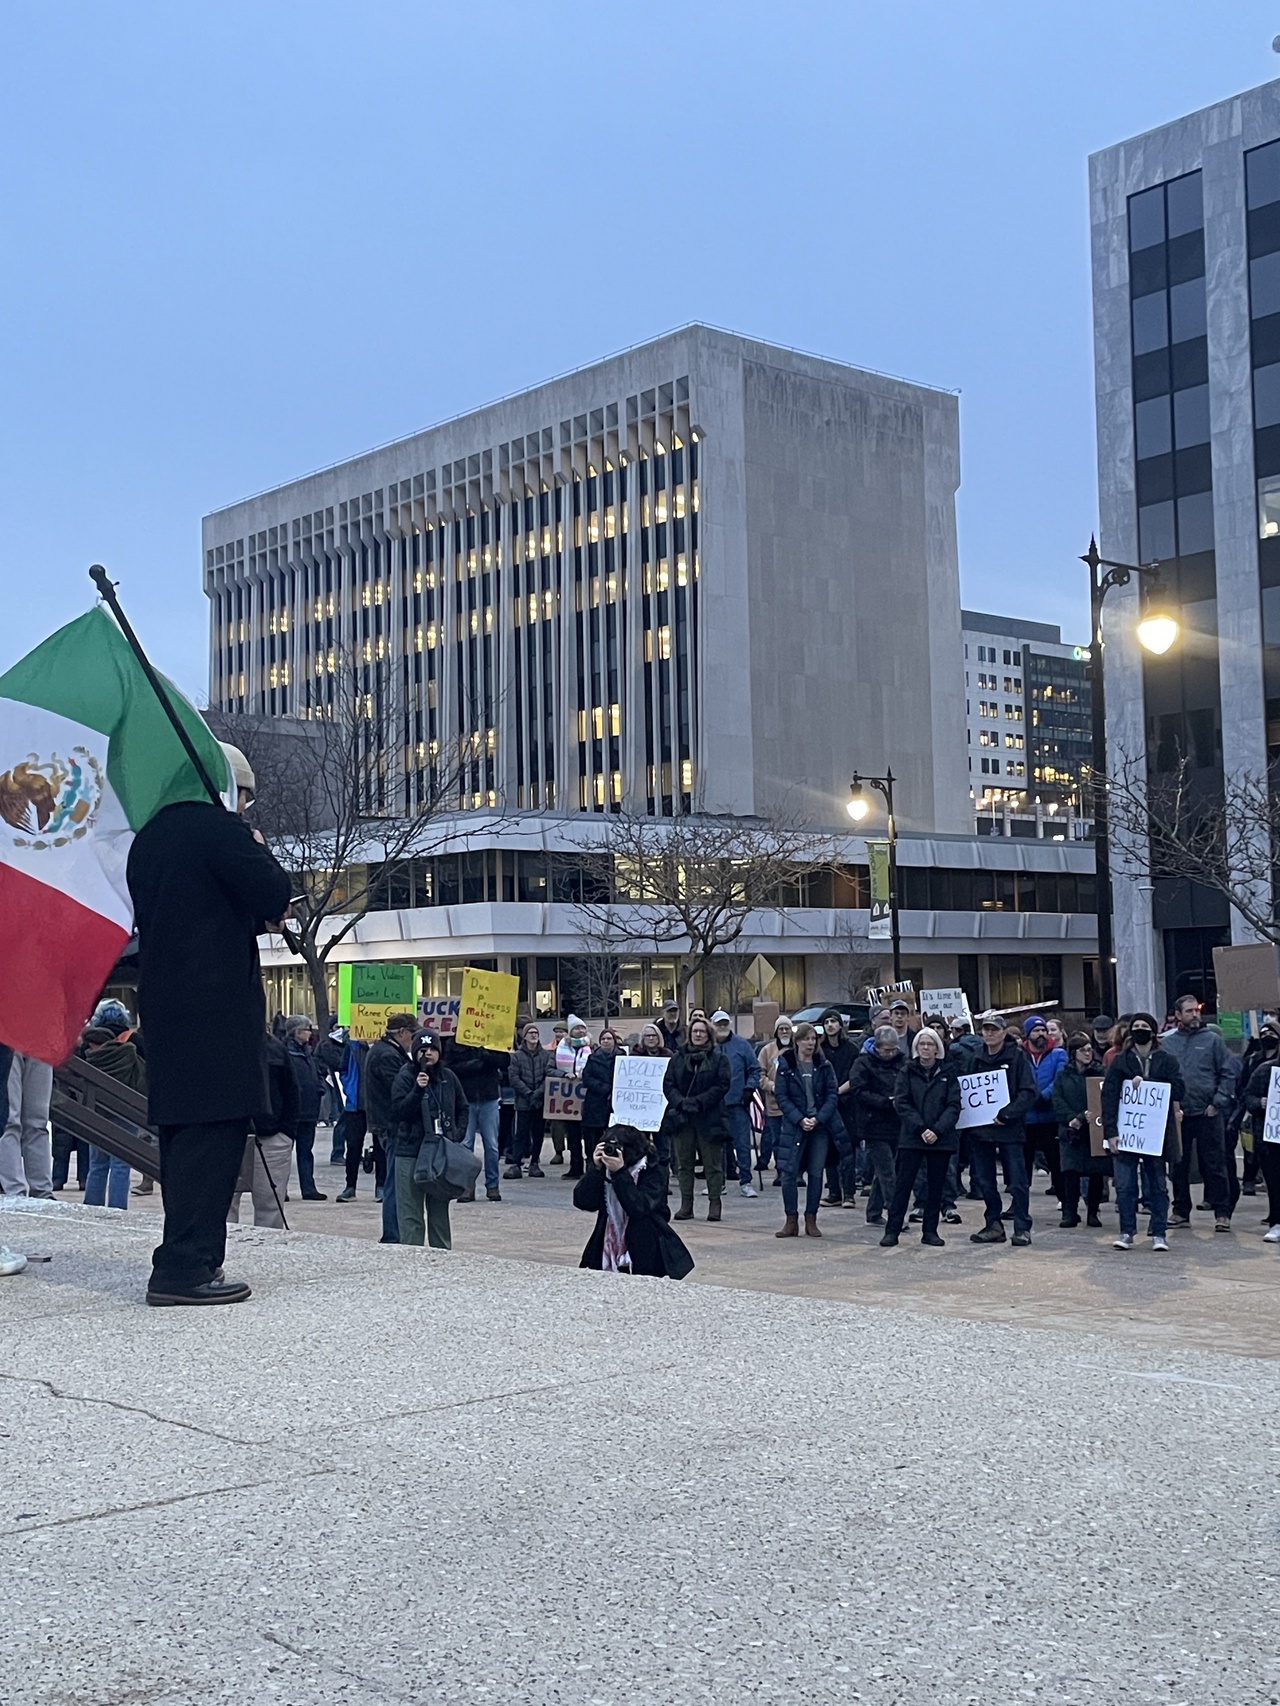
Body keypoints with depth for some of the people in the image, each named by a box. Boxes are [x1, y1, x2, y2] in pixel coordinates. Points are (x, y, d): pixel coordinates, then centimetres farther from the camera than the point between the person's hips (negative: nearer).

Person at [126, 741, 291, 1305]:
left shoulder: (149, 834, 18)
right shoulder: (219, 826, -8)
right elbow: (274, 895, -12)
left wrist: (254, 919, 21)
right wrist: (260, 850, 7)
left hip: (162, 1002, 9)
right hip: (216, 1002, -9)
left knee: (185, 1131, 13)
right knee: (214, 1131, -7)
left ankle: (186, 1262, 17)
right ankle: (185, 1267, -9)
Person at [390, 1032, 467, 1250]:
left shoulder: (448, 1077, 7)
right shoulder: (405, 1077, -6)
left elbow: (462, 1108, 18)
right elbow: (398, 1112, -15)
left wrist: (458, 1134, 4)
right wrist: (417, 1090, -25)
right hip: (411, 1152, -4)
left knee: (440, 1208, 14)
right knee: (411, 1210, -1)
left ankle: (443, 1252, 23)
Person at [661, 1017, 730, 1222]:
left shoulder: (718, 1059, 3)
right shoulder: (677, 1058, 10)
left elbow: (722, 1085, -6)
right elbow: (668, 1084, 5)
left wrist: (699, 1101, -15)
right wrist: (680, 1102, -13)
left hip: (708, 1118, -3)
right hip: (681, 1118, 3)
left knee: (712, 1163, 1)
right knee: (683, 1163, 6)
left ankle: (715, 1203, 8)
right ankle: (686, 1204, 13)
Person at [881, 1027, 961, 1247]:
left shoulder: (947, 1074, 6)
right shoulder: (907, 1073, 4)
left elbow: (954, 1106, -2)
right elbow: (901, 1103, -4)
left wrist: (938, 1130, -15)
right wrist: (921, 1128, -15)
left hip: (941, 1138, 1)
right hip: (911, 1137, -1)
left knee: (936, 1185, 6)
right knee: (903, 1183, -3)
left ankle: (930, 1231, 15)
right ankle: (892, 1231, -1)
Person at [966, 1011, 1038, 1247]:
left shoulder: (1017, 1056, -3)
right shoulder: (977, 1058, 10)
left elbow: (1028, 1092, -9)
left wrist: (1007, 1113, -18)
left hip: (1009, 1128, -5)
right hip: (980, 1128, 5)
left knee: (1017, 1181, -4)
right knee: (984, 1182, 8)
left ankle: (1022, 1228, 4)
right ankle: (994, 1226, 18)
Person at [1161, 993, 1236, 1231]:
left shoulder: (1212, 1040, 2)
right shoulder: (1167, 1042, 7)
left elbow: (1228, 1075, 1)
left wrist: (1217, 1103, -7)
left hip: (1208, 1114, -2)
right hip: (1177, 1115, 2)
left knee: (1215, 1165, 0)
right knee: (1179, 1166, 9)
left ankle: (1222, 1213, 5)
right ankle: (1181, 1211, 18)